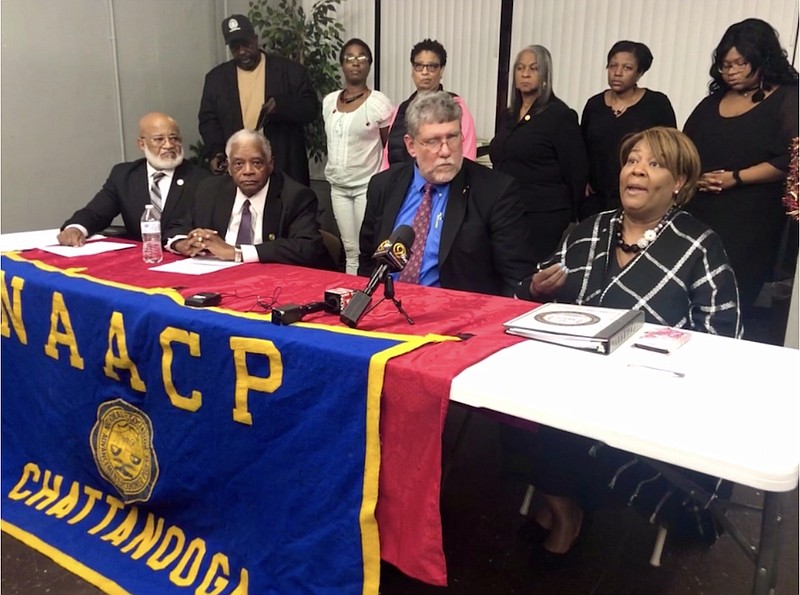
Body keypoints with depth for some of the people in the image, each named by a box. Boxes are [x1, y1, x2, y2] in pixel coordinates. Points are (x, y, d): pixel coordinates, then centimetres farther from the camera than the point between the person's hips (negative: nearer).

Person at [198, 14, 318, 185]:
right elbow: (208, 119, 9)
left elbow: (311, 107, -1)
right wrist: (215, 152, -8)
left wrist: (282, 106, -20)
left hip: (284, 165, -1)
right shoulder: (216, 77, 10)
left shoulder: (289, 70, 2)